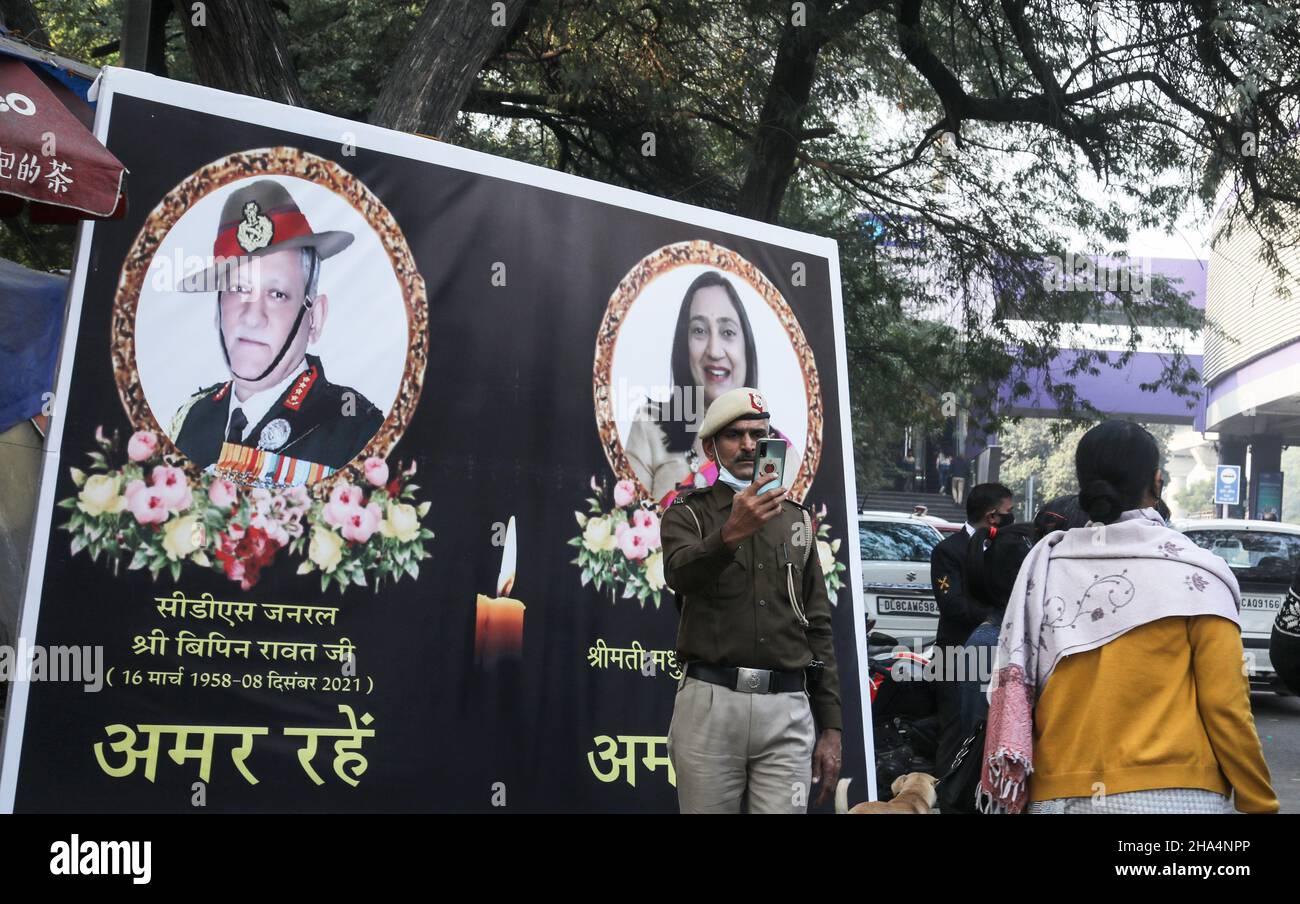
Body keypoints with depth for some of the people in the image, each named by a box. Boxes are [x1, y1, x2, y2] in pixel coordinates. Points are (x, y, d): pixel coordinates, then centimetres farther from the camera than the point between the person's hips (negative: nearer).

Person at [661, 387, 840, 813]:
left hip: (788, 710, 2)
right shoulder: (689, 513, 6)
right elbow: (681, 574, -18)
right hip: (710, 704, -2)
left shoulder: (796, 519, 16)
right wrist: (731, 534, -38)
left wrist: (831, 728, 10)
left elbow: (819, 628, 16)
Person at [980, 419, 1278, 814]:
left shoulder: (1043, 565, 3)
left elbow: (1014, 694, 4)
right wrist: (1259, 803, 1)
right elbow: (1225, 706, -7)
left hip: (1056, 795, 3)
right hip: (1171, 794, -3)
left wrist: (1007, 798, 13)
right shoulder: (1194, 574, -5)